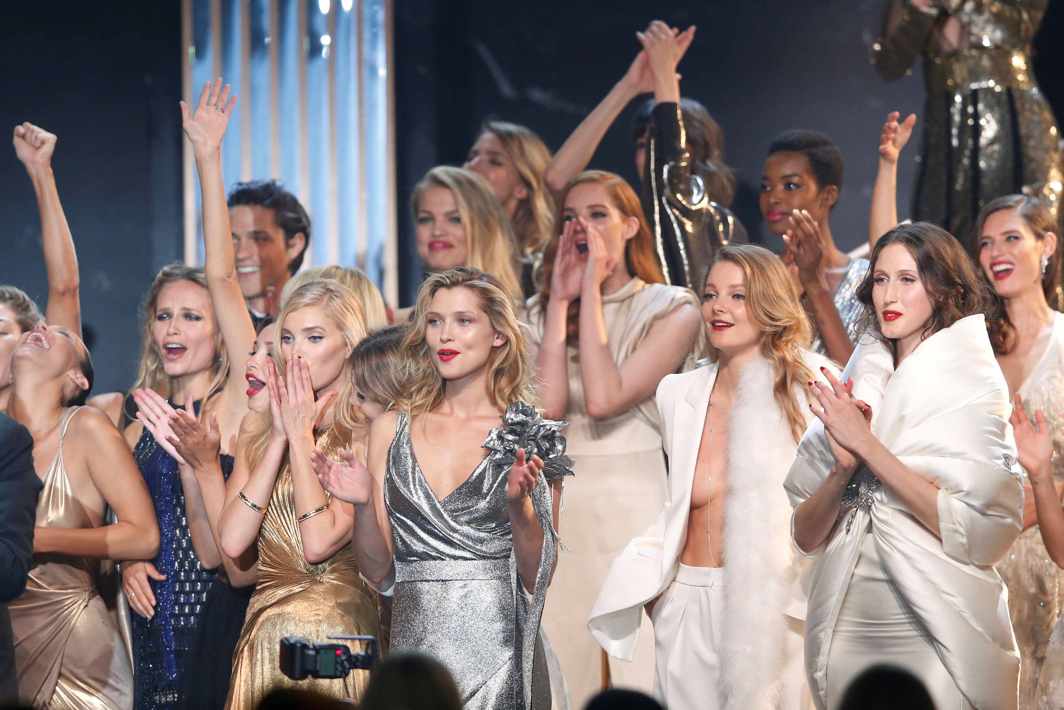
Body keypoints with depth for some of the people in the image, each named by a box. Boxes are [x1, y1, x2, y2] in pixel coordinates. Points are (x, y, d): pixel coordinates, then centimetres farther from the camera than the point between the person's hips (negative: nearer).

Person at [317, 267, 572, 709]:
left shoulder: (528, 437, 0)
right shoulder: (392, 430, 7)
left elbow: (538, 576, -1)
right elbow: (378, 572, 7)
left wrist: (518, 506, -17)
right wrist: (363, 505, -10)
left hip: (496, 651, -2)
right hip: (414, 639, 2)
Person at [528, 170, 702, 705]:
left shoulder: (671, 309, 1)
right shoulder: (540, 314, 12)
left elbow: (604, 398, -14)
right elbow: (547, 405, -7)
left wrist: (593, 289, -9)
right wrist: (562, 301, -2)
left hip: (634, 497, -3)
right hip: (559, 506, 4)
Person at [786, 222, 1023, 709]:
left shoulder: (971, 389, -4)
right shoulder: (851, 392, 8)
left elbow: (978, 532, -17)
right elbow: (806, 537, 4)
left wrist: (868, 446, -16)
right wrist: (844, 466, -15)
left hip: (935, 632, -4)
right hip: (844, 629, 4)